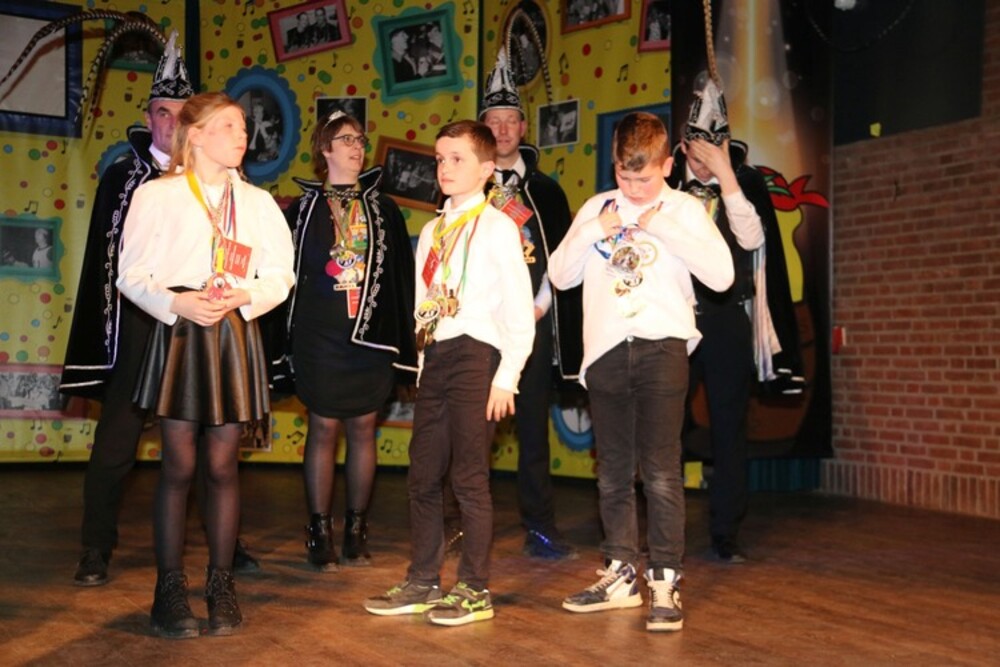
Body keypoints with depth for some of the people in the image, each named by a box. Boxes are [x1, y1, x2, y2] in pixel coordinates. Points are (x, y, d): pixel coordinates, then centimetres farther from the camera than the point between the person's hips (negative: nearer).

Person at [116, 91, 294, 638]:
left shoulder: (257, 201, 11)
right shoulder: (157, 194, 2)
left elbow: (281, 275, 8)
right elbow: (132, 275, -1)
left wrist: (244, 298, -10)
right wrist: (176, 303, -17)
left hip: (235, 335, 3)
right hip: (178, 334, -2)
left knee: (223, 465, 5)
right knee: (179, 465, -1)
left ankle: (221, 587, 14)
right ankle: (170, 591, 10)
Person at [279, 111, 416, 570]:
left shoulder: (383, 209, 8)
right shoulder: (304, 208, 4)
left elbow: (401, 274, 7)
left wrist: (403, 340, 2)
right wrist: (290, 335, -4)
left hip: (372, 335, 2)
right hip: (319, 336, -1)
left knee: (363, 429, 6)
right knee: (323, 428, 1)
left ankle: (356, 531, 15)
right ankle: (320, 532, 10)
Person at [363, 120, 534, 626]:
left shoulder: (496, 226, -4)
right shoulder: (431, 231, 16)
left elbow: (519, 305, -8)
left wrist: (506, 376, -12)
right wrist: (421, 362, 11)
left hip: (475, 355, -7)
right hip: (433, 357, 7)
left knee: (469, 478, -2)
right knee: (422, 476, 10)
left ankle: (475, 589, 10)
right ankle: (422, 582, 21)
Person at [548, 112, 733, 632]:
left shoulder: (685, 209, 4)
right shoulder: (598, 208, 13)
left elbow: (722, 275, -10)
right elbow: (559, 275, 8)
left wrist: (663, 227, -13)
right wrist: (593, 231, -6)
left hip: (661, 346, -4)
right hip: (606, 349, 4)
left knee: (661, 470, -6)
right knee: (613, 471, 10)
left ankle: (664, 583, 2)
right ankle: (621, 574, 21)